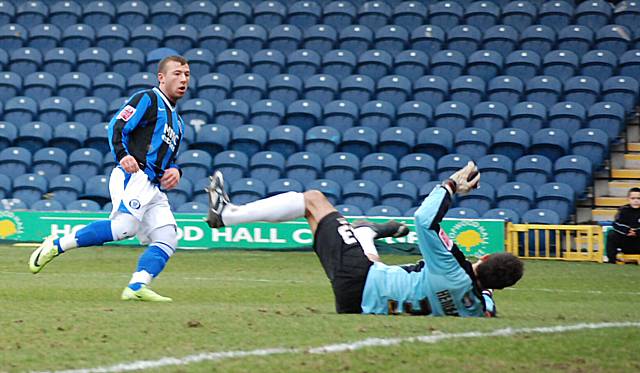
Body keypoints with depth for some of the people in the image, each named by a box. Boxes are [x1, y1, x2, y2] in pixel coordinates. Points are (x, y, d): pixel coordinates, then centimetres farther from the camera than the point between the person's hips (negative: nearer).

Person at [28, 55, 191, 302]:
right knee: (126, 225, -29)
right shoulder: (148, 99, 5)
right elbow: (117, 126, -8)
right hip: (133, 176, -9)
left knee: (167, 239, -7)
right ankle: (56, 245, -20)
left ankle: (136, 287, -19)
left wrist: (174, 170, 10)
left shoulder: (176, 120, 30)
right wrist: (123, 155, -27)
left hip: (155, 189, 9)